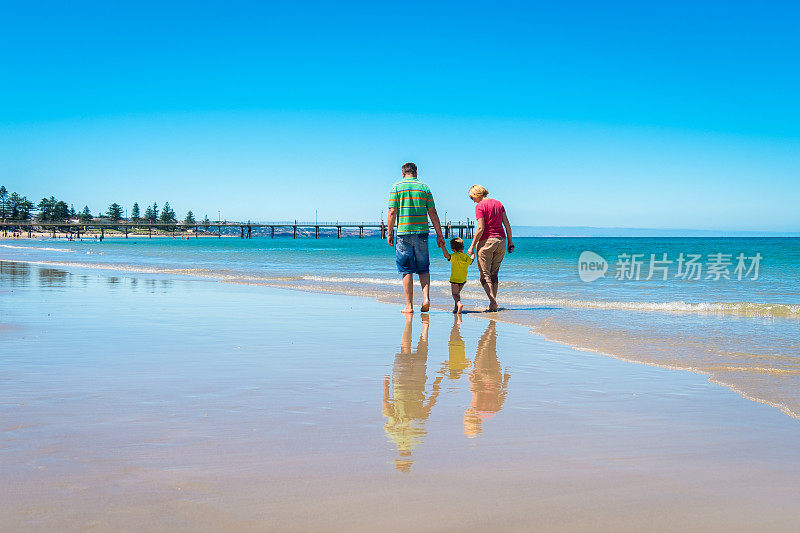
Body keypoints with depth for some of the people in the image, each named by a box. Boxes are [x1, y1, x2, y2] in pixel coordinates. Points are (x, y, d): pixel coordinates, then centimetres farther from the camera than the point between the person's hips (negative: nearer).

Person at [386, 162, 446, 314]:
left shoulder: (397, 187, 2)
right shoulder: (424, 188, 7)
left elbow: (392, 212, -4)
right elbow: (432, 213, 5)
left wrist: (389, 232, 2)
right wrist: (439, 234, 9)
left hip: (403, 233, -1)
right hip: (422, 232, 2)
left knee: (407, 270, 3)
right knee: (423, 269, 13)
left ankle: (409, 305, 2)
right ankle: (426, 298, -5)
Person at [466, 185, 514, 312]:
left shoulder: (480, 206, -8)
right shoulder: (498, 204, 12)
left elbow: (480, 228, -15)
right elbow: (507, 225, 9)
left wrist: (472, 246, -10)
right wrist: (510, 242, 14)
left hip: (486, 241, -6)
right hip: (500, 240, 6)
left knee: (485, 275, -1)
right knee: (494, 274, 14)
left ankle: (493, 302, -14)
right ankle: (493, 303, 11)